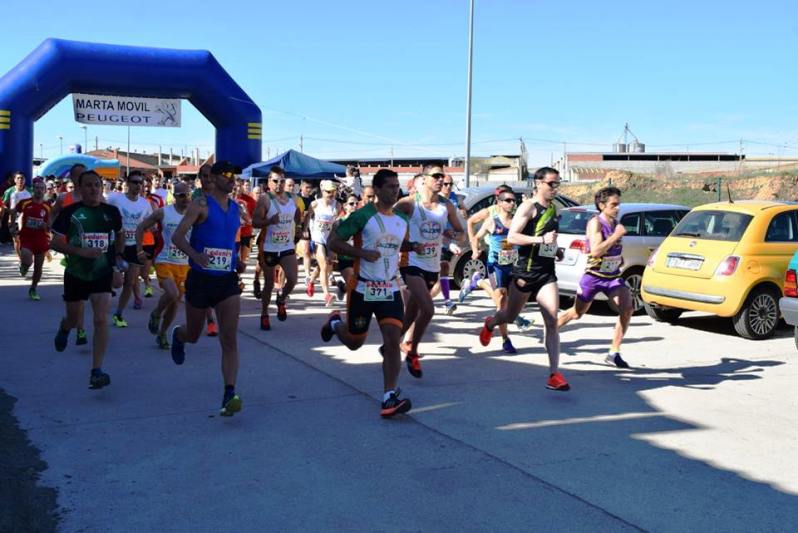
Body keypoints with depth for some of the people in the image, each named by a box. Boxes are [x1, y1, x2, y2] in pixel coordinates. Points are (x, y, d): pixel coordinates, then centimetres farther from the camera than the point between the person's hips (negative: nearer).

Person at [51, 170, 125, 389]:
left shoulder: (111, 212, 0)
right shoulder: (69, 212, -7)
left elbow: (119, 235, 18)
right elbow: (55, 243, -7)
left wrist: (118, 258, 6)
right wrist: (81, 251, -22)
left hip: (103, 273, 0)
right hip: (76, 274, 0)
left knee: (101, 320, -13)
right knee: (74, 318, 17)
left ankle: (96, 371, -10)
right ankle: (63, 328, 56)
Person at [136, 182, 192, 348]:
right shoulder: (162, 213, -5)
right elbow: (141, 228, 4)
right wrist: (140, 250, 0)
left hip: (185, 264, 3)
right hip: (165, 262, -3)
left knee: (175, 302, 8)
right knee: (172, 294, -24)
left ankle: (161, 334, 27)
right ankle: (156, 314, 8)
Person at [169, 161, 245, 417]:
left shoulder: (235, 208, 10)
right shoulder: (201, 204, -9)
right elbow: (177, 236, -16)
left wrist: (237, 261, 8)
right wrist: (195, 255, -35)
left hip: (228, 280, 4)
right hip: (200, 279, -3)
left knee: (230, 340, -9)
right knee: (193, 335, 16)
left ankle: (229, 395, -12)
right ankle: (177, 335, 53)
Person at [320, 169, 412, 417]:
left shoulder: (402, 219, 7)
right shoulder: (362, 216, -11)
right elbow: (333, 241, -11)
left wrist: (398, 262, 7)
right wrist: (363, 253, -22)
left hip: (390, 290, 4)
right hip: (363, 290, -3)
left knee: (393, 341, -12)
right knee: (354, 342, 13)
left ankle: (389, 397, -12)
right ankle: (335, 323, 47)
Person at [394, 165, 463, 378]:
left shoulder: (446, 206, 5)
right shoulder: (409, 203, -10)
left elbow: (460, 230, 14)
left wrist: (453, 234, -10)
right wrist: (408, 244, -16)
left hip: (433, 266, 5)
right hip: (413, 263, -5)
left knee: (413, 310, 17)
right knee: (428, 309, -18)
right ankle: (412, 353, 1)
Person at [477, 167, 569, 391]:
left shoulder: (553, 208, 13)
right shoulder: (529, 206, -9)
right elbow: (511, 237, -19)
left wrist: (555, 248, 15)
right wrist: (541, 240, -26)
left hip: (547, 273, 5)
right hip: (525, 271, -5)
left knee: (552, 322, -9)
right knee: (510, 316, 14)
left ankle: (554, 374, -11)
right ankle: (489, 324, 50)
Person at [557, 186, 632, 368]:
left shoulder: (615, 222, 5)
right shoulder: (595, 223, -17)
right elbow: (595, 251, -30)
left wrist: (619, 258, 8)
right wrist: (616, 235, -30)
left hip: (613, 276, 5)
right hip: (594, 276, -5)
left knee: (627, 310, -15)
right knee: (576, 313, 10)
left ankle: (614, 353, -6)